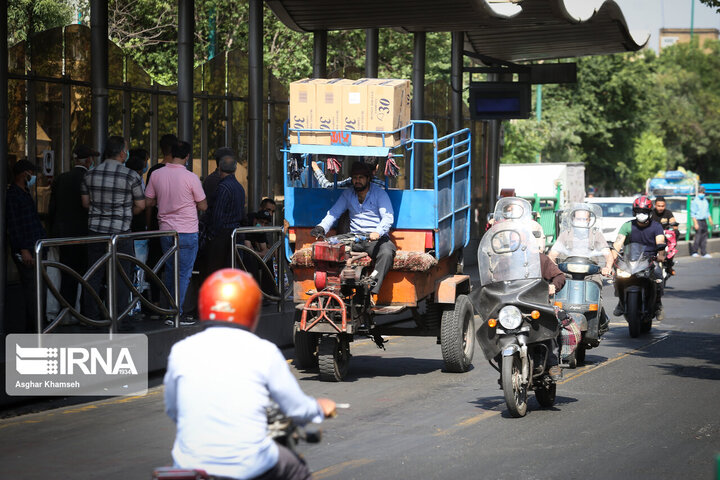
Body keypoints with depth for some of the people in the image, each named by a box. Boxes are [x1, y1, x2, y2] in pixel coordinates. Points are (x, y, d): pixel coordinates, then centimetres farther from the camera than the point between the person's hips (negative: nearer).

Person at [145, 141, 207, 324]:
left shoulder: (156, 175, -1)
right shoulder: (190, 178, -13)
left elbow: (148, 202, 8)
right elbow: (203, 206, -5)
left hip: (165, 231, 5)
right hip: (187, 232, -5)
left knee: (170, 272, 15)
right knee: (184, 274, 1)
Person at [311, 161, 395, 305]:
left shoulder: (379, 193, 3)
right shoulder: (347, 195, 16)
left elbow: (388, 217, -8)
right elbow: (333, 213, 10)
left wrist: (378, 232, -28)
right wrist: (322, 227, -11)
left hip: (376, 238, -4)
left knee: (387, 253, -36)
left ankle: (373, 292, -43)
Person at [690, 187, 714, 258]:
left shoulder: (705, 201, 14)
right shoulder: (695, 201, -8)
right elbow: (692, 213, -11)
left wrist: (710, 219, 17)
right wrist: (695, 223, -17)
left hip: (704, 221, 7)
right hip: (698, 221, -7)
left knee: (704, 237, 5)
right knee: (698, 237, -7)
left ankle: (704, 253, 8)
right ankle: (694, 252, 5)